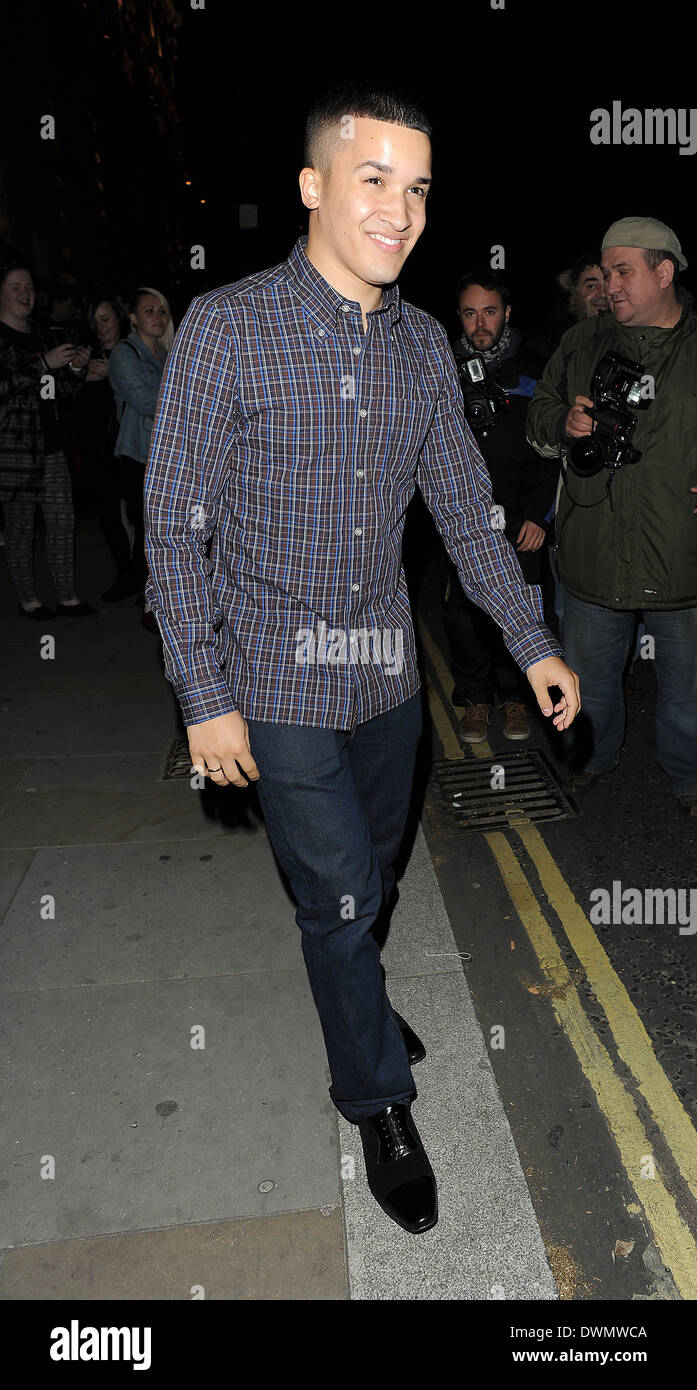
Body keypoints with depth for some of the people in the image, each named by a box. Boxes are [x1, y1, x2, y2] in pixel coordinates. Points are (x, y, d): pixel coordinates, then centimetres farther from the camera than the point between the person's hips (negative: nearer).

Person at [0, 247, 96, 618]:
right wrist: (45, 363, -20)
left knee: (62, 519, 6)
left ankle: (67, 597, 13)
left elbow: (63, 391, 18)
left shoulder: (39, 335, 17)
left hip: (49, 441, 7)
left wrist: (75, 368, -1)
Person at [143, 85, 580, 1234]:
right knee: (341, 892, 2)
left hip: (388, 671, 5)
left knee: (372, 871, 20)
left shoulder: (424, 345, 4)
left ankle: (350, 1000, 50)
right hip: (280, 684, -5)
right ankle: (380, 1102, 27)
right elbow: (174, 525, -10)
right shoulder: (227, 328, -12)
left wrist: (533, 641, 6)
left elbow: (464, 505, 10)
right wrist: (204, 697, -13)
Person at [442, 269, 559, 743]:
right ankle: (476, 696, 22)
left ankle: (515, 695, 24)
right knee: (462, 614, 3)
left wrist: (538, 515, -5)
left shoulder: (531, 373, 3)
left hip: (519, 522, -1)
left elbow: (552, 453, 2)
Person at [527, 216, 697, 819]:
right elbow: (540, 413, 15)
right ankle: (593, 757, 43)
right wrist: (564, 423, -7)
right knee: (589, 673, 17)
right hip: (594, 551, 2)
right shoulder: (582, 342, 7)